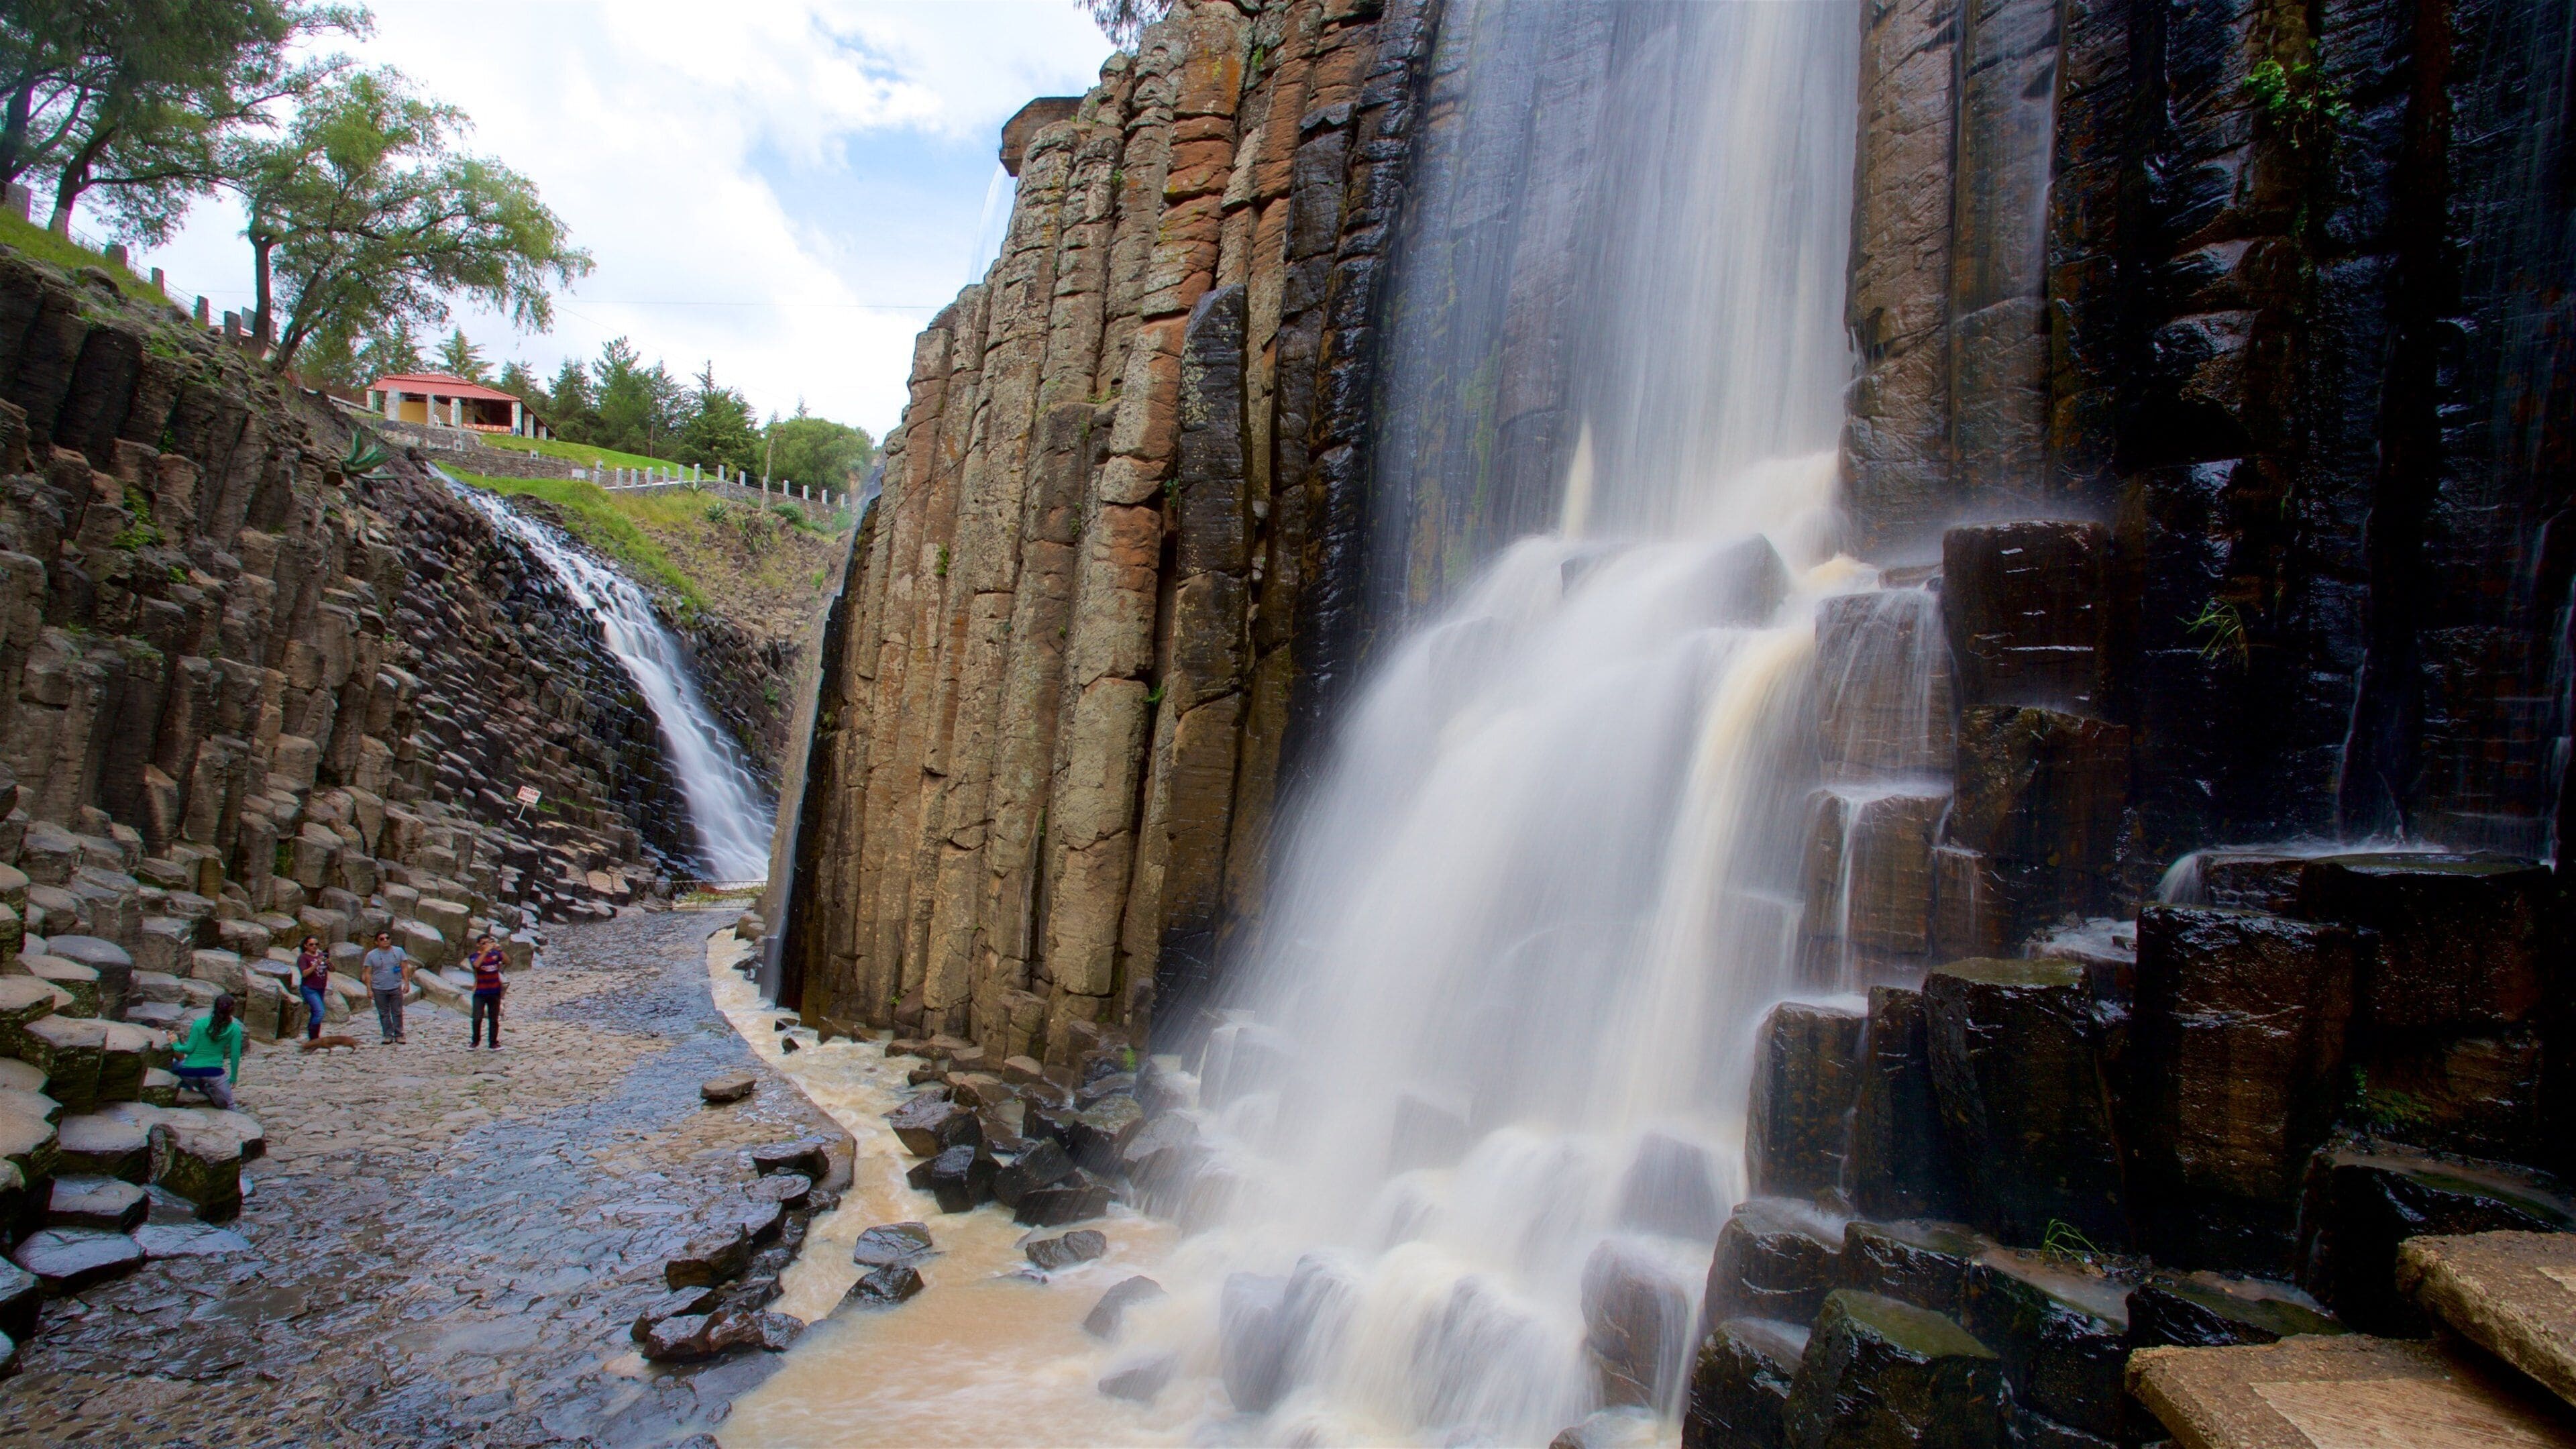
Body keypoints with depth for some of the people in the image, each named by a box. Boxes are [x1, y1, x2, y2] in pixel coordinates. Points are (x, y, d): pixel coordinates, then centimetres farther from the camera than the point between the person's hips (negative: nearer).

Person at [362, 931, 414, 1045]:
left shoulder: (399, 951, 2)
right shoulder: (371, 955, 0)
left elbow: (405, 968, 4)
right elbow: (368, 973, 0)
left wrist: (406, 983, -3)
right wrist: (369, 989, -5)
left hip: (396, 988, 0)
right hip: (379, 989, 0)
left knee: (397, 1012, 4)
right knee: (384, 1014, 5)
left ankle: (399, 1034, 10)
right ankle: (388, 1035, 11)